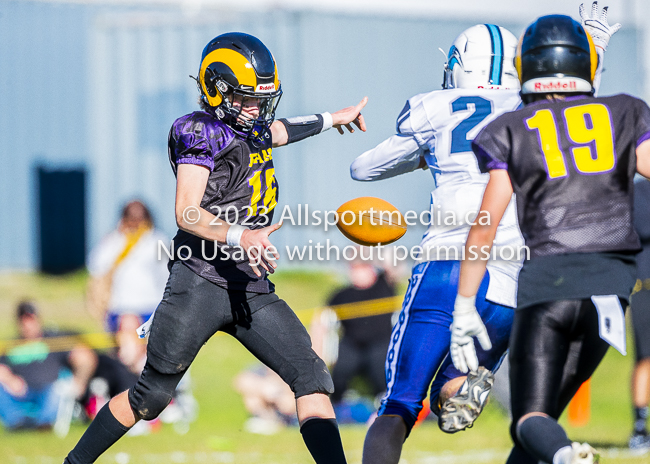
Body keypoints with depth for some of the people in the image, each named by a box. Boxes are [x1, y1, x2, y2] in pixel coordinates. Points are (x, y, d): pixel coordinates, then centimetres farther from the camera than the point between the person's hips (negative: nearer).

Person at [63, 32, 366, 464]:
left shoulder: (253, 130, 17)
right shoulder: (201, 134, -8)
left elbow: (280, 130, 44)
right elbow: (187, 213, -20)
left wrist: (334, 118, 58)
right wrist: (239, 237, -36)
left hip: (253, 292, 7)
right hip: (200, 285, -7)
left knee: (311, 376, -8)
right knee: (151, 395, 2)